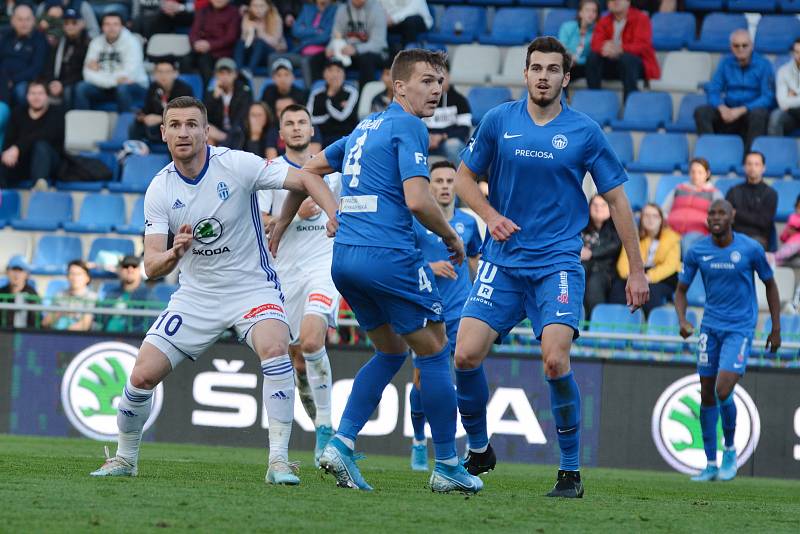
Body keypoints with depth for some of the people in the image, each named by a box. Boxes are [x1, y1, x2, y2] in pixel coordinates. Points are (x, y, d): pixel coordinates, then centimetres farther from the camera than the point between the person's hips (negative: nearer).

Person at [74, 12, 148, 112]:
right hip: (106, 87, 4)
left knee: (122, 89, -38)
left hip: (136, 86, -4)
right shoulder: (96, 43, 1)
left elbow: (130, 73, -20)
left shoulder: (131, 42, -11)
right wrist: (115, 80, -23)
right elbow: (89, 74, -9)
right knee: (81, 88, -20)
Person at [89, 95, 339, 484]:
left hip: (253, 287, -3)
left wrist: (334, 213, -34)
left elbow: (305, 181, -14)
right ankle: (125, 458, 20)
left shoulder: (237, 165, -14)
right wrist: (174, 253, -34)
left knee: (274, 349, -32)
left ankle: (279, 461, -26)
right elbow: (151, 266, -10)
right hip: (196, 295, 3)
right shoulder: (160, 189, -6)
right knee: (143, 375, -6)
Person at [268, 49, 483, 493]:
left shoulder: (365, 128, 20)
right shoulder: (409, 127, -7)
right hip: (388, 255, -8)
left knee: (391, 351, 20)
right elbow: (417, 200, -17)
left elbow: (309, 171, 26)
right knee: (435, 352, 4)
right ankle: (448, 467, 6)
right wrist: (452, 238, 0)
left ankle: (341, 444, 5)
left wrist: (282, 225, 35)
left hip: (344, 257, 9)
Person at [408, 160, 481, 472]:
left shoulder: (468, 222, 7)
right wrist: (429, 267, -18)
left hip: (461, 311, 1)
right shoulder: (415, 222, -2)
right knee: (422, 378, -1)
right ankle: (419, 441, 20)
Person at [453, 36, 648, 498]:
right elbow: (466, 177, 15)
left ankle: (571, 472, -7)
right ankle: (478, 450, 17)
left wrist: (637, 270, 3)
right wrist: (490, 214, -6)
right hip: (502, 262, 3)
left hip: (558, 262, -3)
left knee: (555, 360, -21)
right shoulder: (498, 121, 2)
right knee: (466, 355, -9)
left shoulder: (584, 131, -2)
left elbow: (617, 199, 4)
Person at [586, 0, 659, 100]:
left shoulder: (641, 19, -5)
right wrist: (604, 47, -35)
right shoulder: (604, 21, 8)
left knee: (626, 58, -36)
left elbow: (642, 46, -19)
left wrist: (620, 49, -38)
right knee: (592, 56, -21)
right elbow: (596, 43, -8)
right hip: (612, 63, 4)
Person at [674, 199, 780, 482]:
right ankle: (711, 464, 15)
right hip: (710, 328, 4)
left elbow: (770, 285, 5)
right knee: (706, 396, 4)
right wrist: (682, 321, -11)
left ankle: (730, 450, 7)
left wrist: (776, 329, 5)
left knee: (723, 392, -17)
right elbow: (681, 290, 8)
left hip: (740, 329, -4)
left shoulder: (750, 249, -9)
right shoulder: (697, 252, -2)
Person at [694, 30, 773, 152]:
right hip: (729, 111, 3)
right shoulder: (726, 63, 6)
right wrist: (722, 108, -19)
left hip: (751, 111, -3)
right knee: (701, 112, -21)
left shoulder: (763, 64, -4)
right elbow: (712, 90, 4)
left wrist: (742, 110, -22)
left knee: (758, 114, -38)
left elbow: (768, 97, -10)